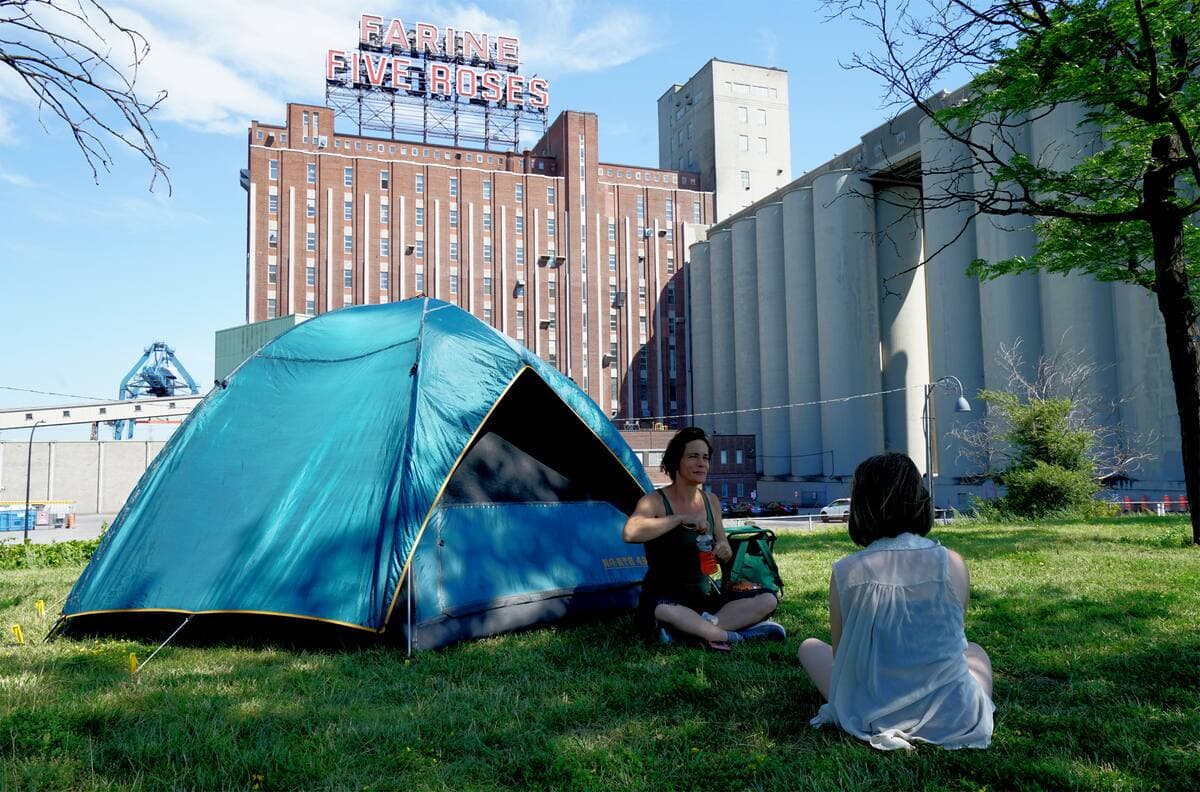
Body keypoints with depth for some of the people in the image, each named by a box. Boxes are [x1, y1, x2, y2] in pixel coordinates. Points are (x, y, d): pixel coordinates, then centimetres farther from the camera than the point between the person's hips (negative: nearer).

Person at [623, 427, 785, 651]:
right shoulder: (656, 501, -11)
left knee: (768, 600, -12)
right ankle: (733, 635, -26)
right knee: (662, 611, -41)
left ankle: (697, 628, -23)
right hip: (665, 599, -6)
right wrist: (681, 518, -30)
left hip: (705, 598, 6)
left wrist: (724, 550, -7)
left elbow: (724, 553, 18)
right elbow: (629, 533, -33)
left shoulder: (711, 501, 7)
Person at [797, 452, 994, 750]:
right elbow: (949, 641, 6)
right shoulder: (952, 564, -9)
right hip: (952, 717, 3)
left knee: (810, 647, 26)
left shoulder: (845, 572, -11)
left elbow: (840, 655, -1)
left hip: (871, 717, -3)